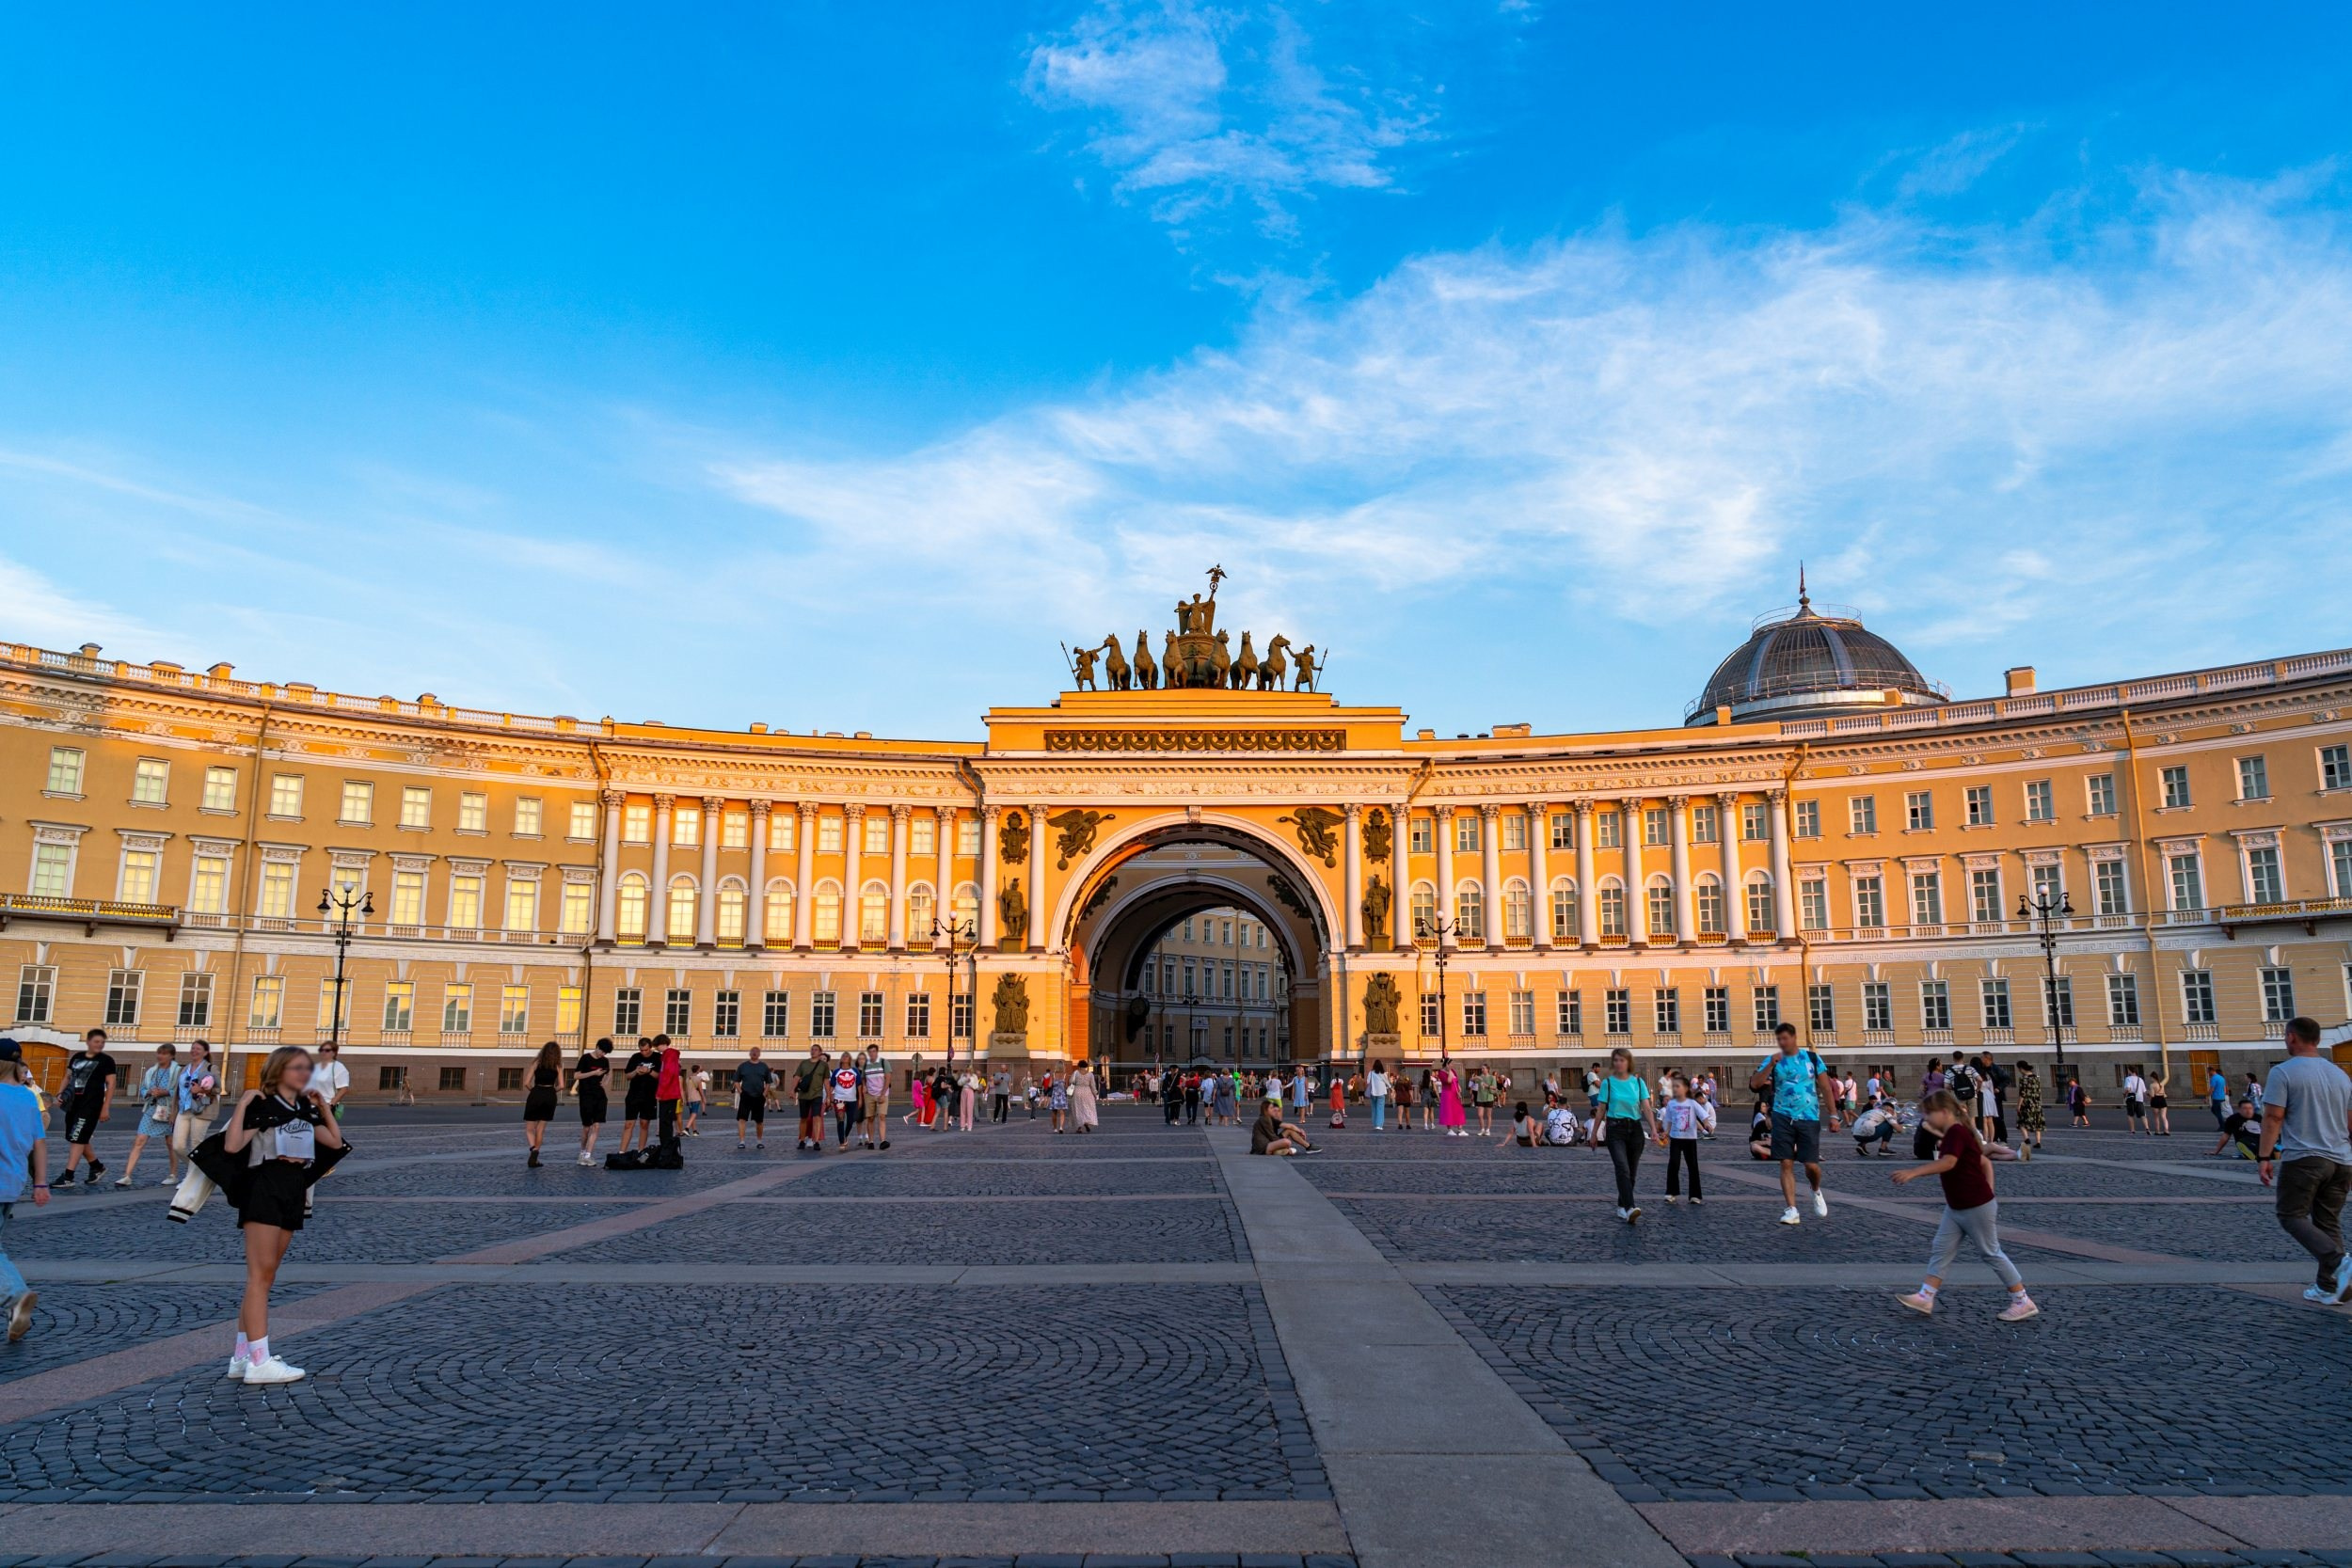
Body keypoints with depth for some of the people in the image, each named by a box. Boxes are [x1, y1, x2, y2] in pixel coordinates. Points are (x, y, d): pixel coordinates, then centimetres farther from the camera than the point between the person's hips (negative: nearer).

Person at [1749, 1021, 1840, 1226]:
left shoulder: (1811, 1057, 1)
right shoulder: (1772, 1060, 2)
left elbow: (1826, 1088, 4)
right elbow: (1755, 1084, -9)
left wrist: (1833, 1115, -2)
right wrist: (1771, 1064, -19)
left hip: (1809, 1118, -1)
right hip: (1783, 1118, 1)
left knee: (1811, 1164, -3)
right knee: (1786, 1164, -4)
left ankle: (1816, 1191, 31)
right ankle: (1791, 1209, -1)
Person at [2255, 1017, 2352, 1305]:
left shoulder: (2284, 1072, -8)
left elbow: (2273, 1117, -13)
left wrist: (2264, 1157, -10)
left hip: (2302, 1159, -7)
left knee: (2292, 1217, 1)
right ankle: (2328, 1287, 10)